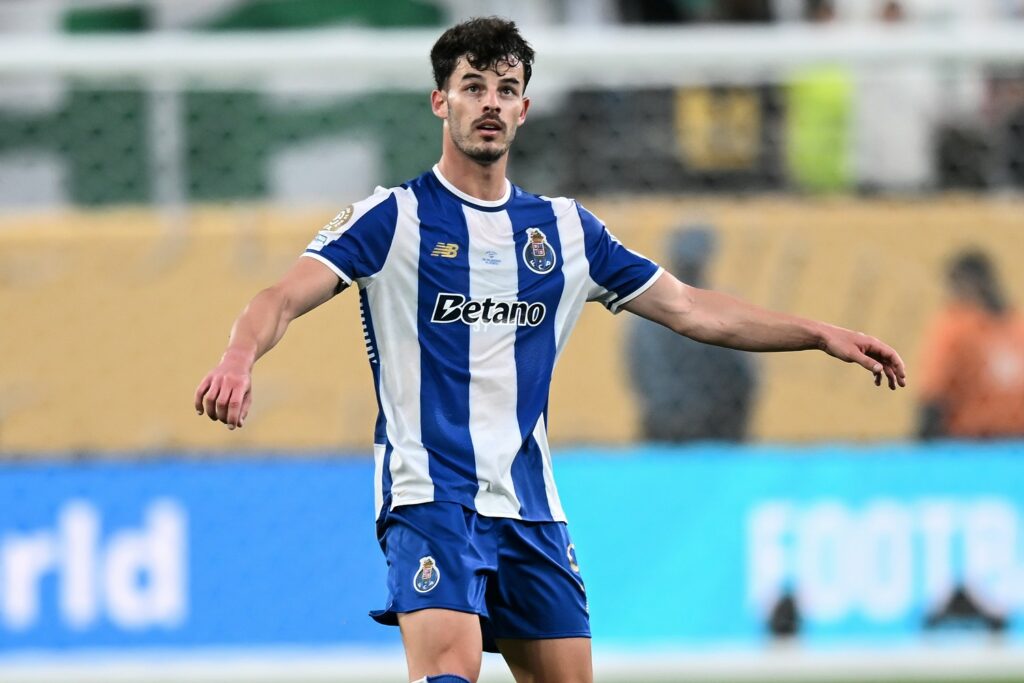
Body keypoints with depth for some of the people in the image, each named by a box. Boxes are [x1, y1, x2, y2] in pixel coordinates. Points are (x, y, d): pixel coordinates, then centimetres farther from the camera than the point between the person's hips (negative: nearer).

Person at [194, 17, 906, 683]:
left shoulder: (566, 229, 14)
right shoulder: (393, 217, -1)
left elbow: (691, 309, 19)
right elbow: (287, 297, -12)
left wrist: (823, 334, 13)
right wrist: (240, 359, -34)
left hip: (530, 507, 6)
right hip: (430, 498, -6)